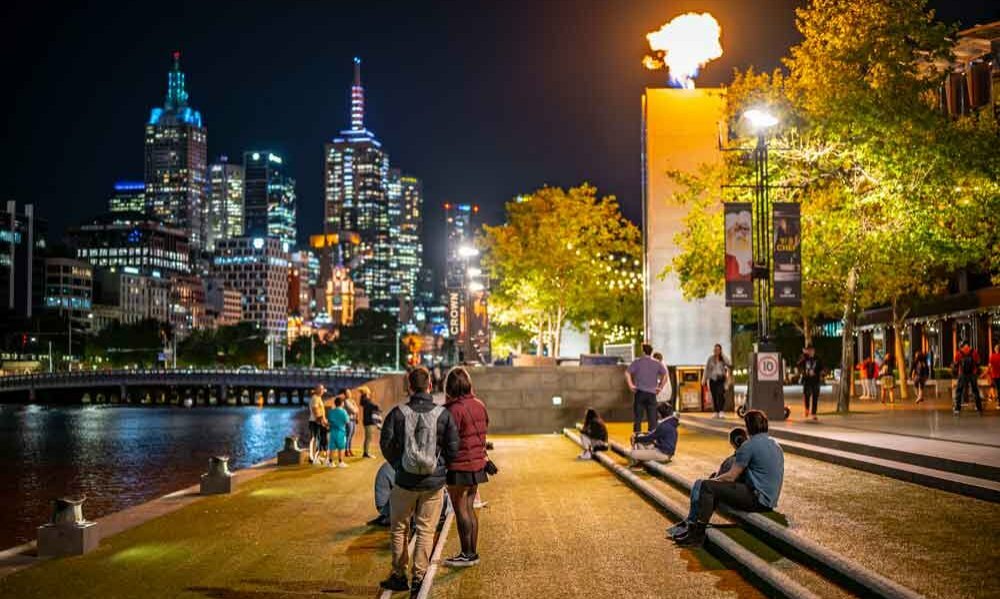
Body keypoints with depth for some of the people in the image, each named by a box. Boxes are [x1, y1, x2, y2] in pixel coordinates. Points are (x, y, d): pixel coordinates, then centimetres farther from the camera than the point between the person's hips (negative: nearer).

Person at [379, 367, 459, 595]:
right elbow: (453, 448, -2)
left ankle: (399, 576, 19)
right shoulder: (443, 414, -6)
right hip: (434, 482, 0)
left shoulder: (398, 413, -7)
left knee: (399, 529, 15)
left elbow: (386, 444, -4)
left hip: (405, 481, 0)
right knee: (426, 531, 8)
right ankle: (419, 578, 9)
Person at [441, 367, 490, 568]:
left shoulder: (454, 409, -19)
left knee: (461, 510, 2)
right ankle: (473, 552, 21)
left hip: (459, 467, -8)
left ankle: (467, 554, 7)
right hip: (477, 465, 8)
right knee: (469, 508, 15)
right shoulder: (480, 405, 5)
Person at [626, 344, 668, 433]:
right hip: (652, 393, 1)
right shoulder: (657, 364, 7)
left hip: (640, 392, -1)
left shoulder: (637, 362, 0)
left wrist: (630, 385, -6)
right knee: (652, 418, 5)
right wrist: (660, 387, 5)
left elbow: (627, 373, -11)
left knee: (637, 417, 3)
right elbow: (665, 374, 1)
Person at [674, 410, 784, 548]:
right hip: (770, 499, 10)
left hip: (758, 499, -10)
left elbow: (730, 477, -11)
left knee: (707, 486, -9)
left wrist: (713, 480, 8)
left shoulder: (749, 446, -13)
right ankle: (694, 527, 21)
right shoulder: (775, 445, 15)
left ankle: (697, 536, -6)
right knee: (715, 489, 20)